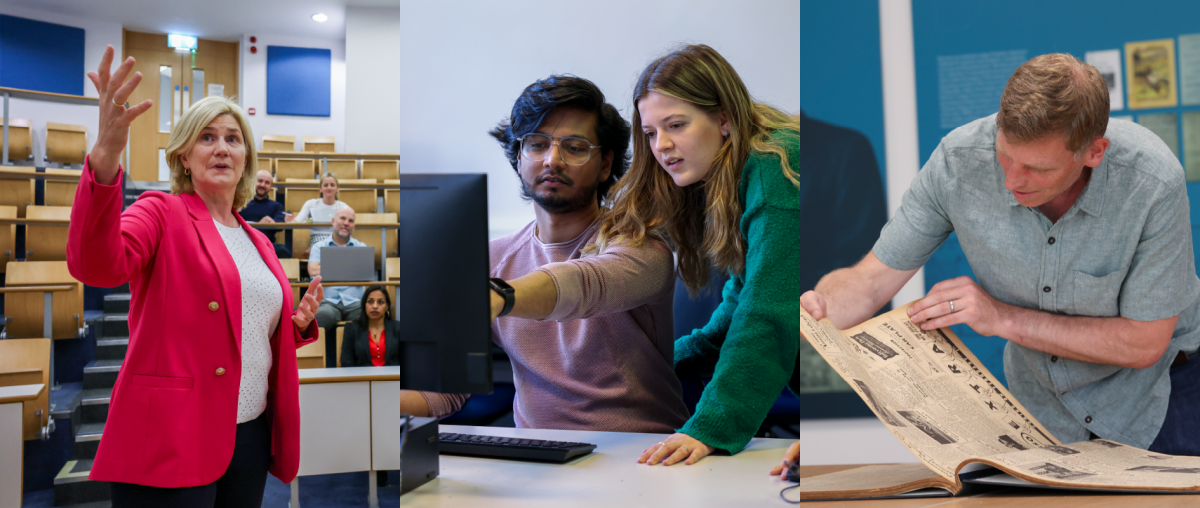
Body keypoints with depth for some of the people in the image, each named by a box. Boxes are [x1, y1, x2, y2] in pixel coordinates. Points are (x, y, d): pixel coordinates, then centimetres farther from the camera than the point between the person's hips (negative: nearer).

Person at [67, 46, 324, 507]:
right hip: (172, 440, -6)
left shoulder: (258, 243, 16)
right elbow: (96, 265, -24)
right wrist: (105, 158, -38)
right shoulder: (163, 213, -3)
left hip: (251, 433, 6)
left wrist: (300, 324, 1)